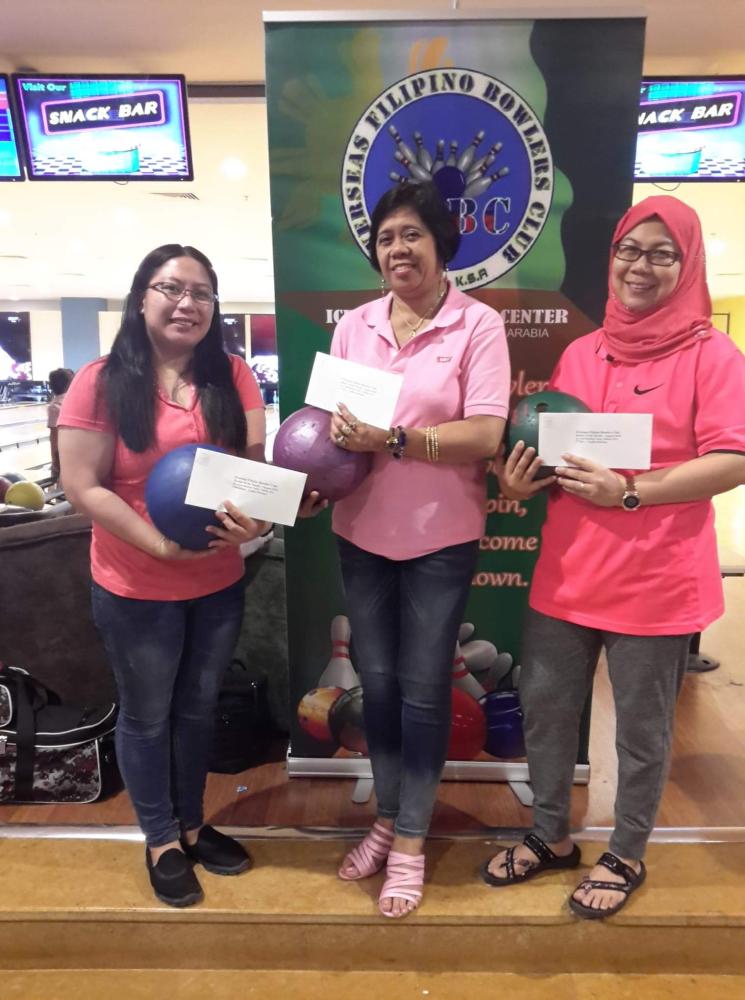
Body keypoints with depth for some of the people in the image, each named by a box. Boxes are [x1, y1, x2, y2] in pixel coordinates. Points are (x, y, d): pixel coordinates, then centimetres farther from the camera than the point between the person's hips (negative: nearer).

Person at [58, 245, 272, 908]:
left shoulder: (233, 376, -1)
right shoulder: (101, 382, -11)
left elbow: (256, 464, -3)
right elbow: (83, 487, -14)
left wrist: (255, 519, -24)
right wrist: (161, 544, -22)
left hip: (219, 583, 4)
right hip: (136, 590, -3)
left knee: (198, 709, 21)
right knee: (147, 716, 15)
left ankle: (192, 824, 43)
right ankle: (161, 840, 38)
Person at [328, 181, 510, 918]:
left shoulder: (479, 326, -7)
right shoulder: (353, 326, 7)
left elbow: (486, 435, -16)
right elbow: (326, 415, 7)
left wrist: (394, 440, -25)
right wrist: (334, 438, -15)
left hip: (440, 538, -4)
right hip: (361, 533, 4)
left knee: (422, 688, 8)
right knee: (376, 682, 15)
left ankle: (410, 840, 27)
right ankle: (387, 816, 37)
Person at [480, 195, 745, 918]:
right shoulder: (580, 353, 9)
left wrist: (629, 493, -23)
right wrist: (523, 480, -7)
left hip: (657, 577, -5)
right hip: (567, 569, 6)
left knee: (641, 727, 12)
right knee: (544, 706, 15)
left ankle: (626, 856, 37)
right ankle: (550, 836, 39)